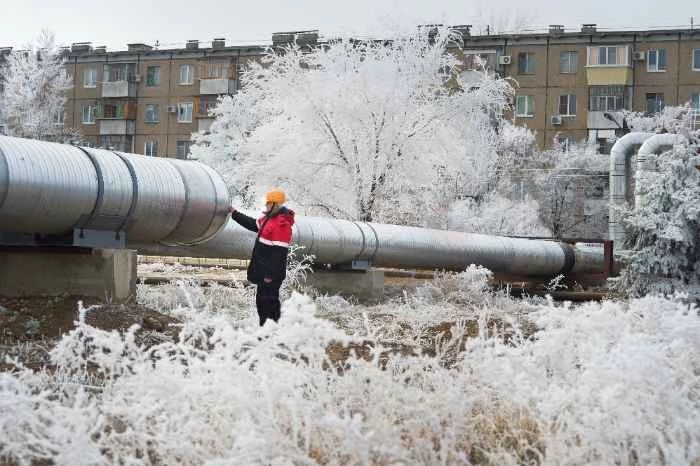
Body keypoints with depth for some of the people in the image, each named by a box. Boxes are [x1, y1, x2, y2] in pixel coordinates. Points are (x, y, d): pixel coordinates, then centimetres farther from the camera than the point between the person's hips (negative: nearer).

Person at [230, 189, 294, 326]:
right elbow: (253, 224, 28)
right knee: (261, 300, 18)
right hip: (263, 270, 10)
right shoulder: (269, 218, 10)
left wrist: (271, 274, -26)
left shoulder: (283, 224, -22)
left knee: (269, 302, -6)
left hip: (272, 273, -10)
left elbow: (279, 253, -25)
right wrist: (234, 214, 30)